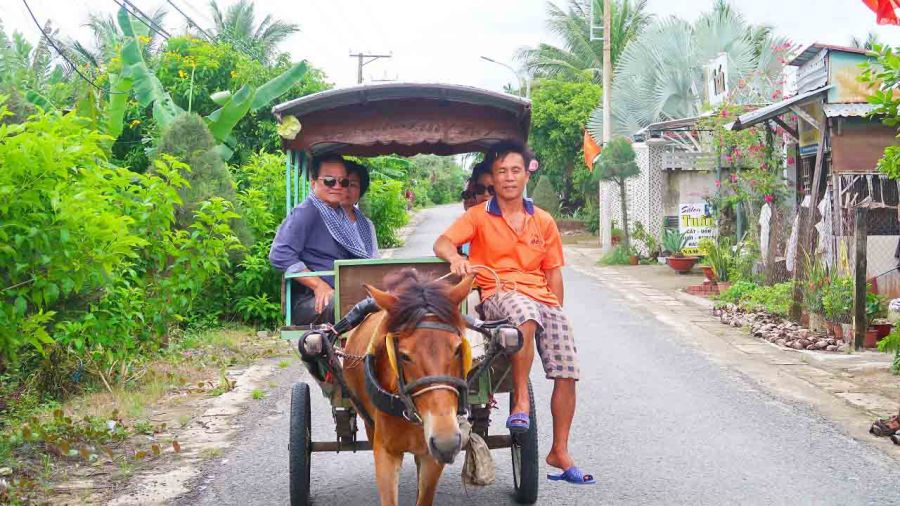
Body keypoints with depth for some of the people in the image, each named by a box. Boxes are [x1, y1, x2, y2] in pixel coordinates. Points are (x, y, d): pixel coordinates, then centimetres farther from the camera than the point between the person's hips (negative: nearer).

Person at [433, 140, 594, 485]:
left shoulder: (543, 221, 15)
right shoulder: (479, 216, 5)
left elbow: (553, 272, 18)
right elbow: (442, 243, -9)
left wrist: (555, 310, 8)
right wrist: (455, 257, -32)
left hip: (542, 299, 4)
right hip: (497, 295, -4)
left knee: (567, 373, -8)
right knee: (525, 311, -40)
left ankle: (559, 452, 8)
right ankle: (521, 399, -28)